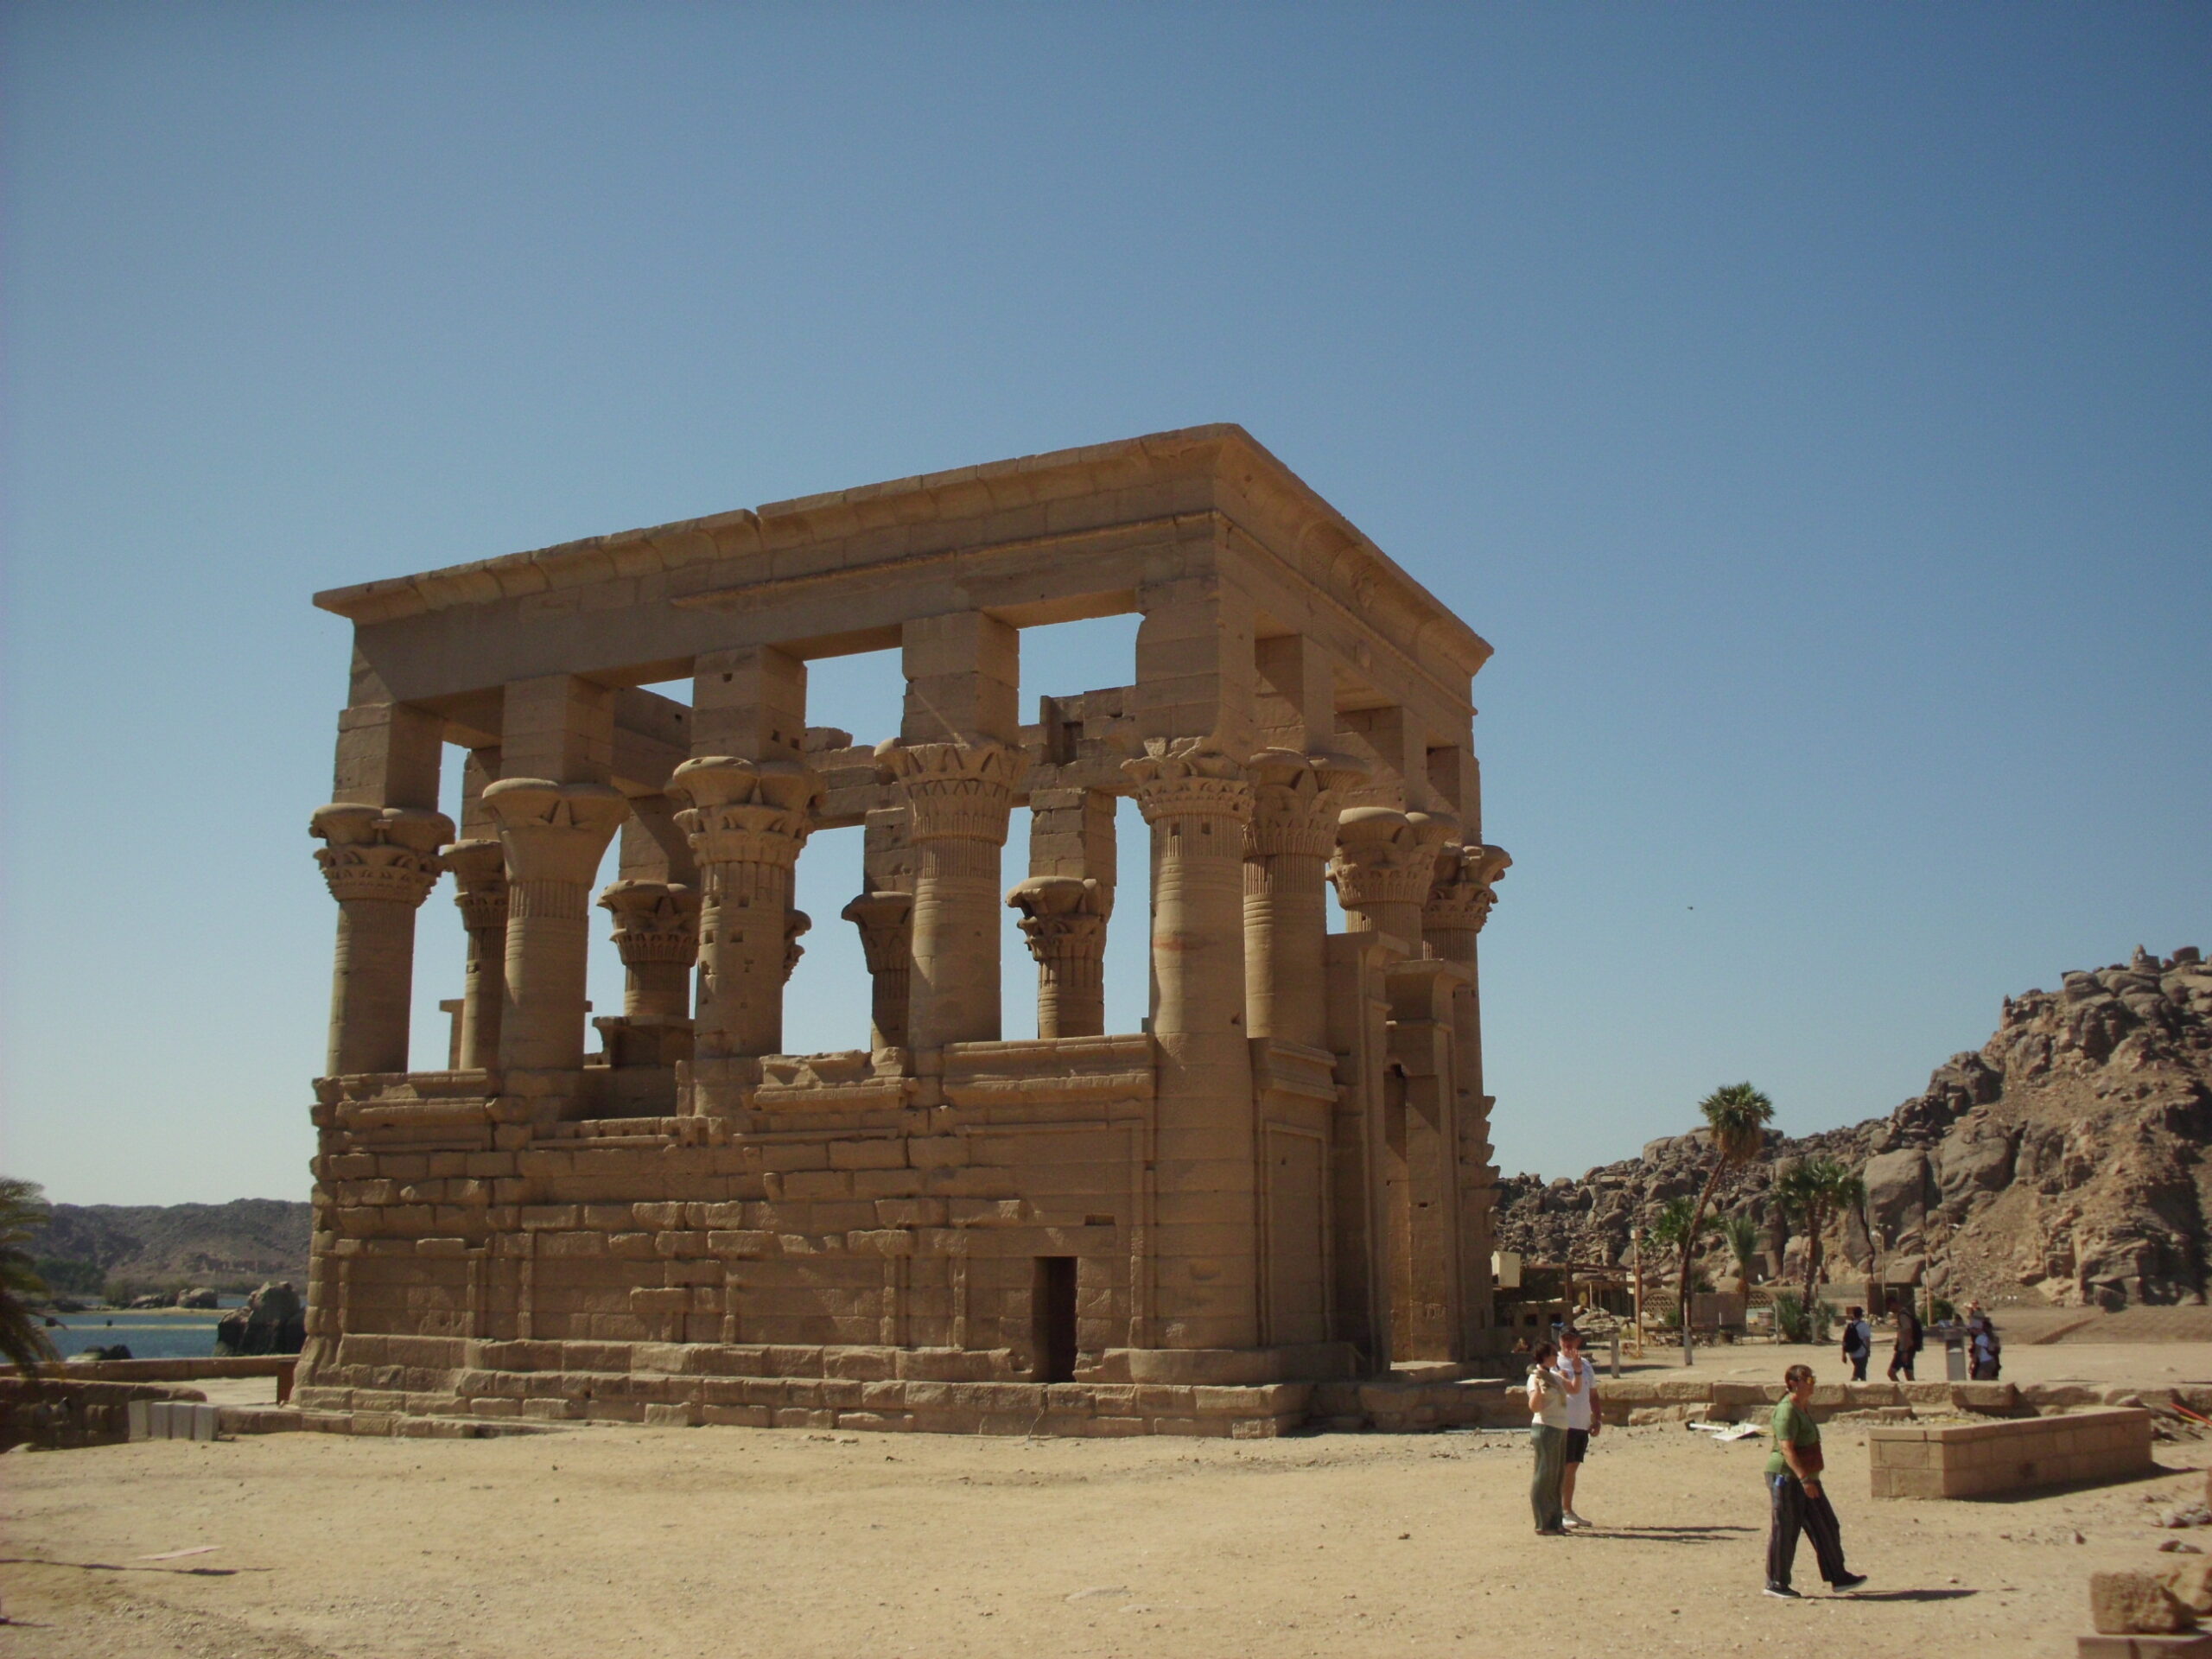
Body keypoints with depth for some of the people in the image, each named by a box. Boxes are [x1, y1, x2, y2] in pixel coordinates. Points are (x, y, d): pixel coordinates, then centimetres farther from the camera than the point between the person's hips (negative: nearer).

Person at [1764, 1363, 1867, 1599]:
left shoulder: (1805, 1407, 13)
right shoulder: (1787, 1411, -19)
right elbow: (1786, 1448, -26)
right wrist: (1804, 1478, -31)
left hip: (1804, 1477, 10)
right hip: (1786, 1476, -10)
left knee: (1825, 1527, 10)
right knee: (1784, 1530, -2)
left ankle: (1838, 1578, 17)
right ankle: (1775, 1583, 7)